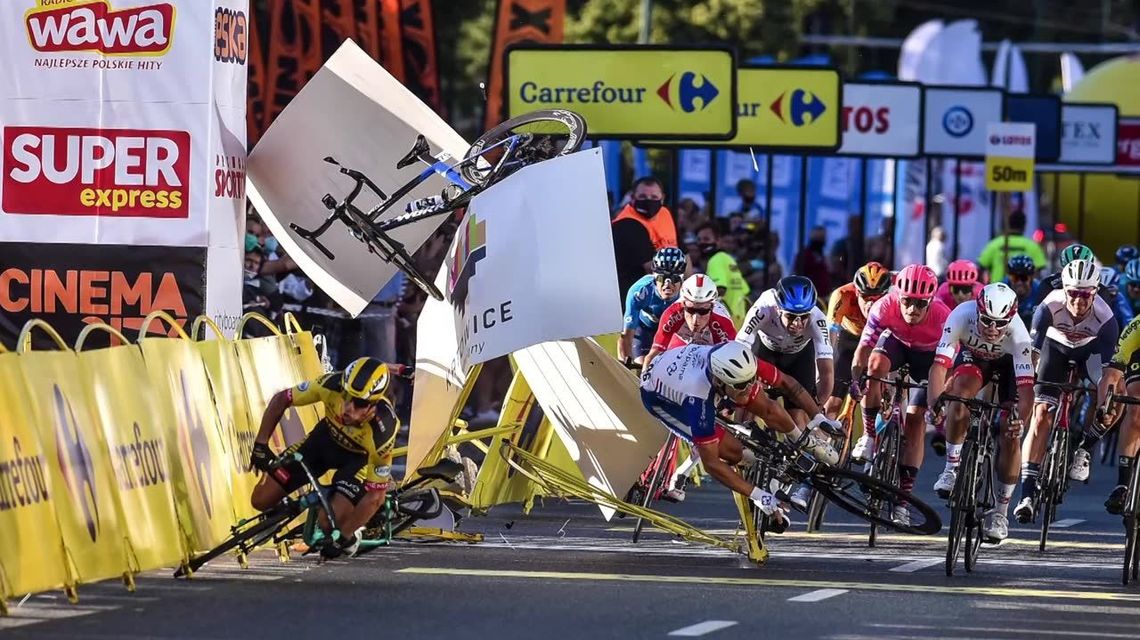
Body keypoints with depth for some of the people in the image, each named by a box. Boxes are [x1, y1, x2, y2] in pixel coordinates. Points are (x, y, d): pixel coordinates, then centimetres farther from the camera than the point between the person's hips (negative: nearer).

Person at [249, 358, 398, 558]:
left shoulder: (382, 432, -39)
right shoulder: (332, 385, -34)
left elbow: (375, 497, -29)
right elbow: (280, 400, -15)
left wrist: (344, 534, -28)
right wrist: (260, 444, -17)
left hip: (360, 457, -3)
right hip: (326, 438, 3)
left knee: (331, 523, -25)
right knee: (261, 500, -5)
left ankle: (348, 537, 9)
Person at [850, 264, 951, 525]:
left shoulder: (943, 318, -37)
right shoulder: (885, 307, -34)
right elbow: (864, 347, -31)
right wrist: (855, 379, -44)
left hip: (928, 355, -1)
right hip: (896, 341, 1)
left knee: (915, 421, -10)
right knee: (876, 363, -34)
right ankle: (869, 436, -19)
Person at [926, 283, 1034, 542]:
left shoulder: (1017, 331, -38)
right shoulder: (962, 316, -36)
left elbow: (1026, 386, -41)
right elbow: (940, 363, -40)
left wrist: (1020, 419, -59)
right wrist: (936, 402, -55)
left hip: (1008, 363, -1)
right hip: (972, 356, 1)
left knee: (1010, 436, -13)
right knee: (962, 389, -34)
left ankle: (1001, 511, 4)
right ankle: (952, 467, -18)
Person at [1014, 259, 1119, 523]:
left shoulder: (1105, 318, -35)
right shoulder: (1049, 307, -35)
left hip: (1091, 349, 1)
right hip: (1056, 346, -1)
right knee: (1041, 415, -14)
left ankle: (1083, 449, 5)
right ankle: (1027, 495, -16)